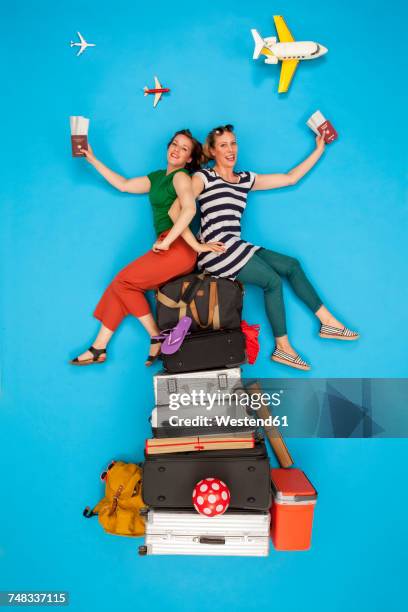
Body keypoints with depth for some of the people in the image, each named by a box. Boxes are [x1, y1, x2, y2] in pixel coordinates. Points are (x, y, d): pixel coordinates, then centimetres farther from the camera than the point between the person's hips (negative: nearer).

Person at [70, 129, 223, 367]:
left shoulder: (181, 176, -3)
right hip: (168, 249, 8)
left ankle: (157, 338, -1)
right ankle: (99, 347, 10)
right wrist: (93, 160, 30)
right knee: (121, 285, 5)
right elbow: (123, 185, 29)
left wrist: (166, 241, -24)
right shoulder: (158, 177, 24)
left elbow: (189, 208, -22)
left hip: (178, 248, -8)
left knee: (122, 282, -7)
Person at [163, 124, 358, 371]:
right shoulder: (203, 177, 1)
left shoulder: (246, 179, 19)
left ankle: (328, 322, 9)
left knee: (291, 265, 2)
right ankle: (282, 347, -6)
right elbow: (175, 210, -12)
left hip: (235, 248, 7)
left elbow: (290, 178, 22)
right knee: (272, 281, -15)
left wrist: (319, 150, 25)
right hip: (216, 249, -7)